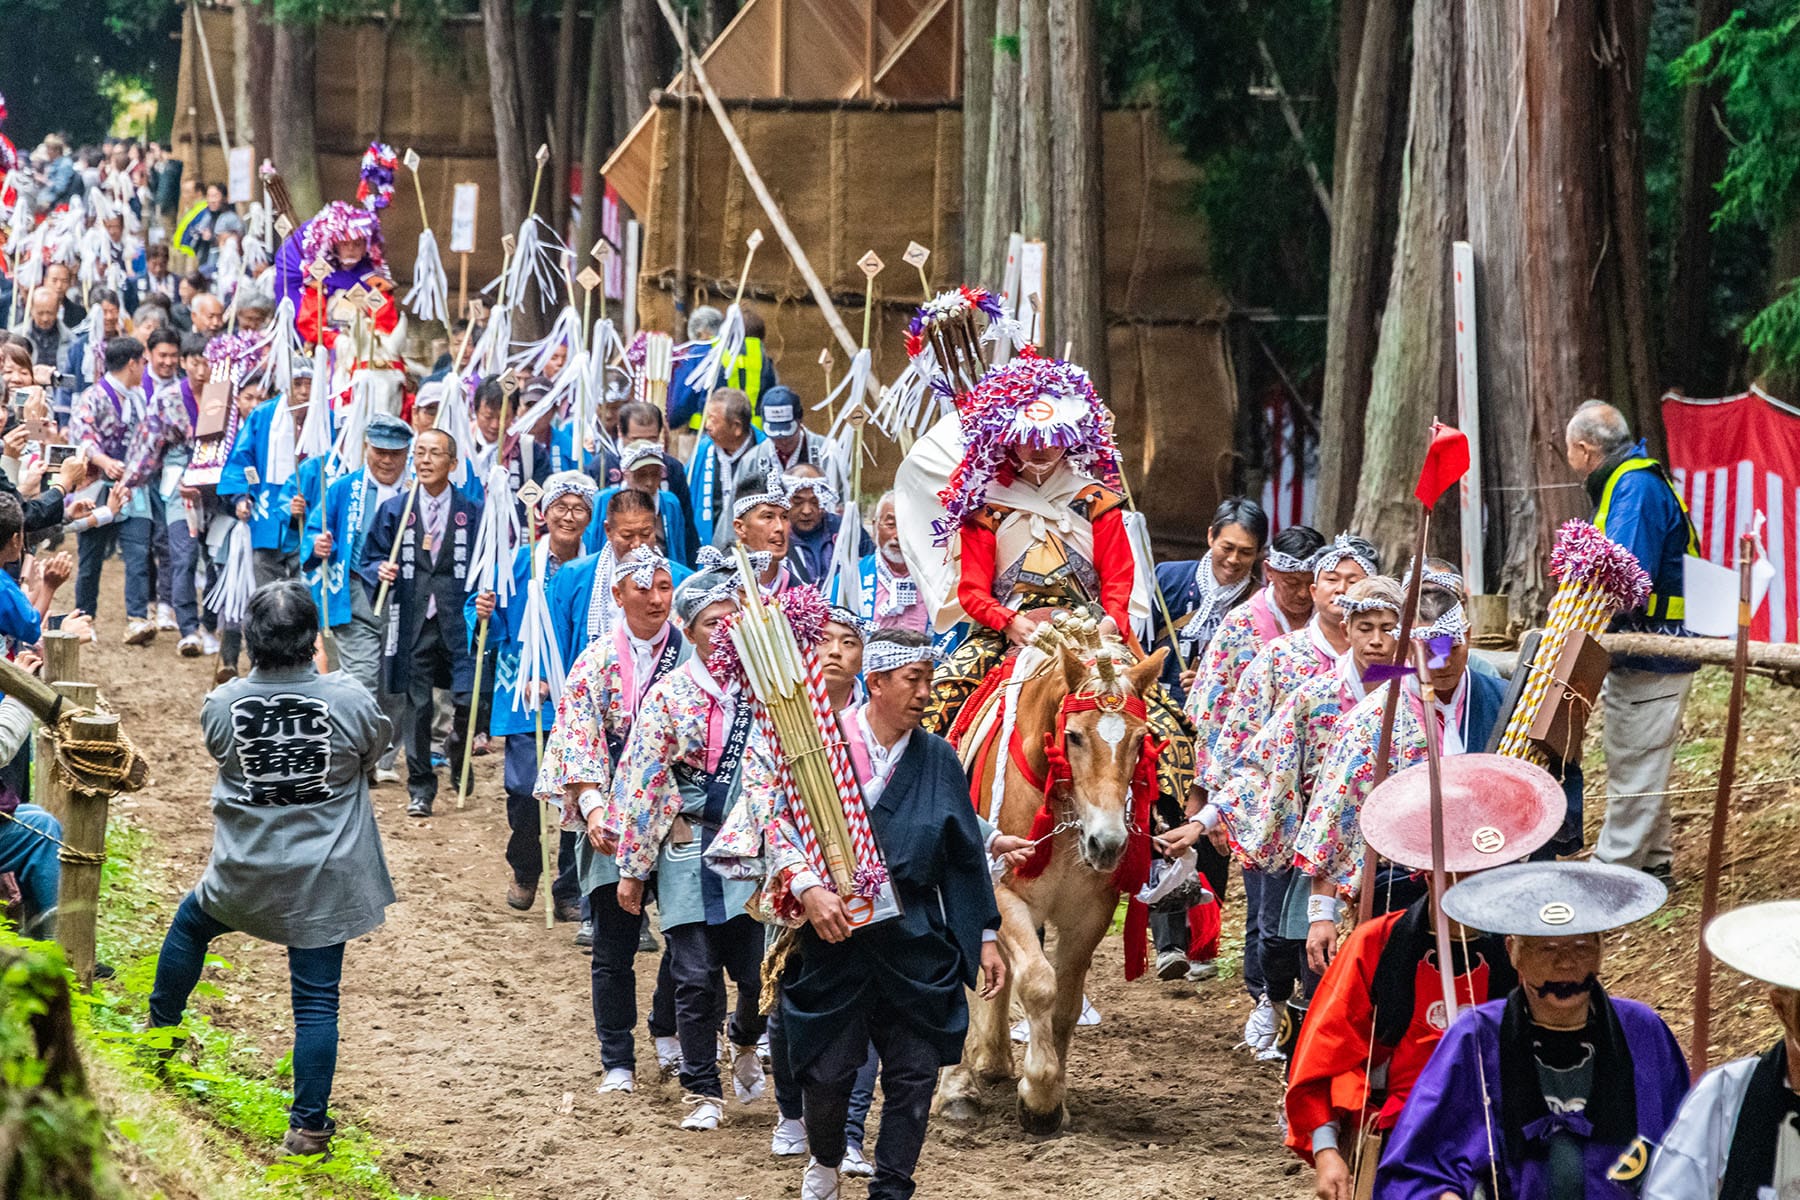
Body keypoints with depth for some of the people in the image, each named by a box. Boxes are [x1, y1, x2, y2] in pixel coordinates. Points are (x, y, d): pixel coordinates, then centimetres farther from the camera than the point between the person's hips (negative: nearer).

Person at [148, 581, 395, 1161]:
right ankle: (309, 1125, 7)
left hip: (242, 875, 1)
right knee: (317, 1000, 5)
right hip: (325, 877, -1)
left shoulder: (220, 705, -14)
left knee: (189, 924, 32)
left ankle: (160, 1029, 49)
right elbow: (376, 748, 4)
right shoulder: (350, 700, -17)